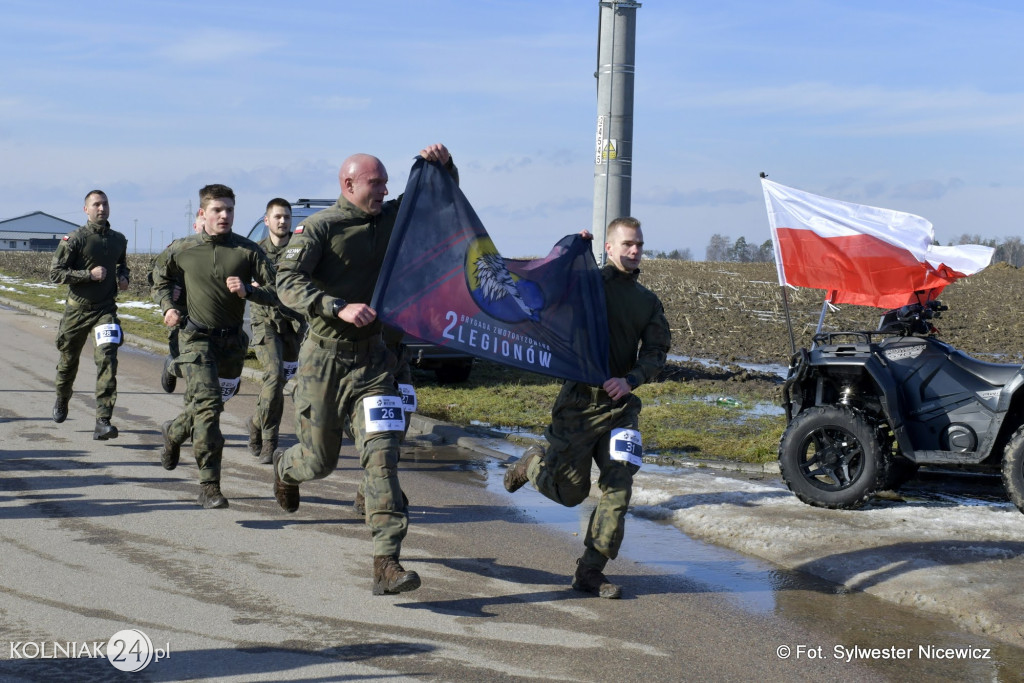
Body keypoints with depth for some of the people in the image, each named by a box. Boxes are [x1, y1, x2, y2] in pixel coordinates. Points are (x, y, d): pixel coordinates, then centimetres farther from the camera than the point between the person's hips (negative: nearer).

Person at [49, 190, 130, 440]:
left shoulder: (119, 240, 8)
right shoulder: (74, 239, -7)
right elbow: (55, 273, -11)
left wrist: (124, 277, 4)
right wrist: (90, 274, -19)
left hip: (106, 309, 2)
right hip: (77, 309, -1)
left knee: (107, 359, -17)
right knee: (68, 360, 16)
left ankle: (103, 421, -21)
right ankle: (62, 401, 47)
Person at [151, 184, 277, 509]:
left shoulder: (248, 250, -5)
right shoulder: (182, 250, -2)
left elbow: (275, 291, -7)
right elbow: (160, 277, 19)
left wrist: (247, 291, -24)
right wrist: (168, 306, 2)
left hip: (232, 340, 3)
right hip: (197, 338, -2)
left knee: (208, 404, 17)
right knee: (207, 404, -17)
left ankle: (174, 432, 51)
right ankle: (209, 486, -15)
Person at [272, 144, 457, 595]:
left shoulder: (390, 218, 6)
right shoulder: (319, 228, -10)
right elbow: (288, 283, -21)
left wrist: (443, 165, -4)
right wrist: (339, 308, -34)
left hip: (372, 358, 4)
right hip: (324, 358, -3)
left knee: (381, 454, -11)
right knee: (319, 461, 9)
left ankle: (386, 563, -14)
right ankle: (284, 466, 48)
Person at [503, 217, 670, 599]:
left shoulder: (648, 302, 12)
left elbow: (656, 352, 7)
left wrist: (630, 380, -12)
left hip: (620, 405, 4)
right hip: (580, 401, -4)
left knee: (619, 487, -6)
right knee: (569, 491, 3)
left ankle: (590, 571, 3)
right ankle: (532, 464, 37)